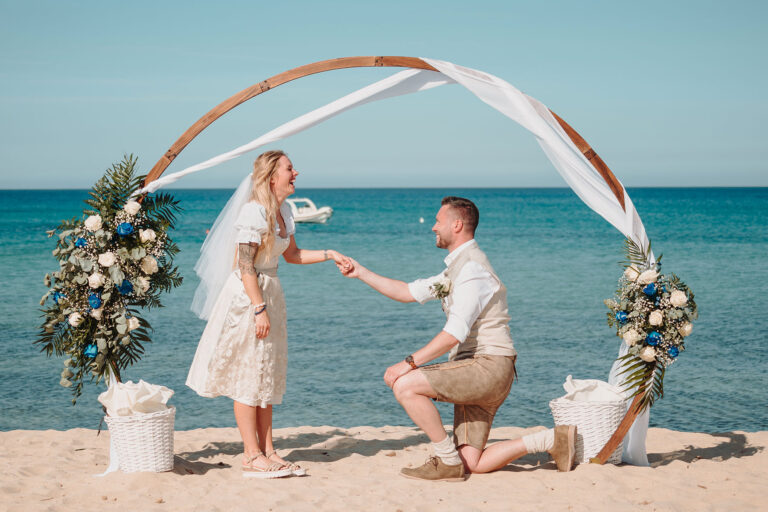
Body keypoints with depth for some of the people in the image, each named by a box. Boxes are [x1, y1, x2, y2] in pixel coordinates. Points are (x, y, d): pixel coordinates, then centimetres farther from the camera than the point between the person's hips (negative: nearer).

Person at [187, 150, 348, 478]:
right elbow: (245, 265, -20)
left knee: (267, 375, 11)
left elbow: (291, 254, 21)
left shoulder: (283, 210, 9)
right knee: (248, 376, -3)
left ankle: (267, 452, 16)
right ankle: (251, 457, 2)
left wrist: (328, 255, 10)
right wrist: (259, 308, -22)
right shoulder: (253, 212, -17)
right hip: (247, 295, -9)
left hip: (270, 292, 9)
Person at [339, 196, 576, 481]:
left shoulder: (471, 267, -14)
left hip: (487, 365, -10)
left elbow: (455, 333, -23)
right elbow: (408, 292, 24)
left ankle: (447, 460, -11)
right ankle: (551, 440, 8)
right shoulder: (456, 267, 20)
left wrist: (410, 363, -24)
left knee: (405, 385, -21)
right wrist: (361, 273, 21)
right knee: (471, 465, 3)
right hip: (477, 372, 10)